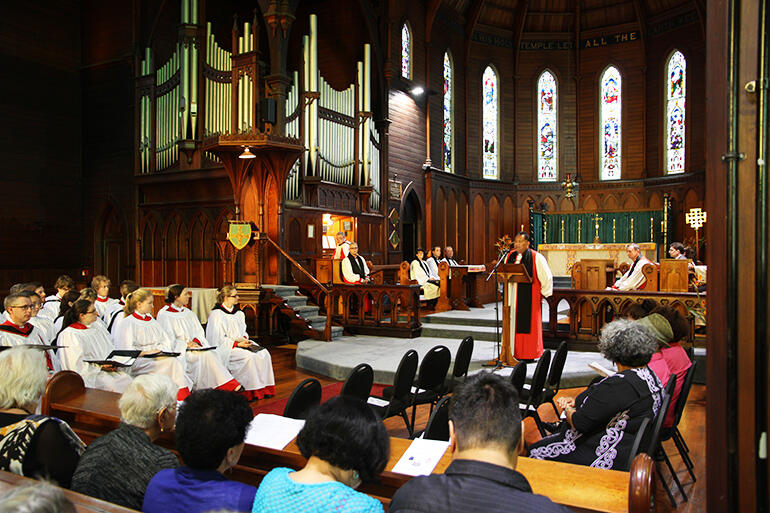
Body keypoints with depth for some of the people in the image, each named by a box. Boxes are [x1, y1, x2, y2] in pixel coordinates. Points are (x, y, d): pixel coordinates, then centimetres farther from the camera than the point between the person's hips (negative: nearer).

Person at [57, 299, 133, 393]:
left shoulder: (97, 328, 19)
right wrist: (100, 366, -17)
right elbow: (77, 364, -10)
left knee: (128, 381, -22)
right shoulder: (68, 335, -2)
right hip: (89, 375, -6)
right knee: (112, 385, -31)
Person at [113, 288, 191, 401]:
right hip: (139, 361, -6)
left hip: (158, 357, 6)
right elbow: (126, 350, -8)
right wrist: (146, 352, -18)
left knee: (179, 359, -26)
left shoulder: (152, 321, 24)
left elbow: (167, 341, 16)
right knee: (171, 361, -31)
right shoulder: (127, 323, 3)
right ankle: (182, 395, -35)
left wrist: (159, 350, -6)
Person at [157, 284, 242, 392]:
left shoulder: (188, 312, 19)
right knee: (204, 355, -30)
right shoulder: (164, 315, -1)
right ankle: (230, 385, -31)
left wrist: (195, 342, -8)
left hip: (193, 346, 6)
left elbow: (199, 332, 13)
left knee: (212, 352, -25)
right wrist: (187, 344, -17)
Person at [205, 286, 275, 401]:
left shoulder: (238, 312, 14)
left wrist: (244, 339, -3)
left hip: (241, 343, 7)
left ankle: (264, 387, -13)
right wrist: (237, 344, -19)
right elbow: (219, 339, -13)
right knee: (249, 357, -31)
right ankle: (251, 391, -22)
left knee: (264, 353, -16)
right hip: (225, 348, -7)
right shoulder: (216, 314, -9)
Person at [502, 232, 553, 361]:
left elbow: (547, 277, -5)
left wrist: (544, 293, -4)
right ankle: (514, 351, 12)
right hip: (512, 296, 5)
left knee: (528, 324, -2)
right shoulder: (510, 256, 10)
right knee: (513, 323, 6)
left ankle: (530, 354, 6)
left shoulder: (536, 257, -7)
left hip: (529, 297, -5)